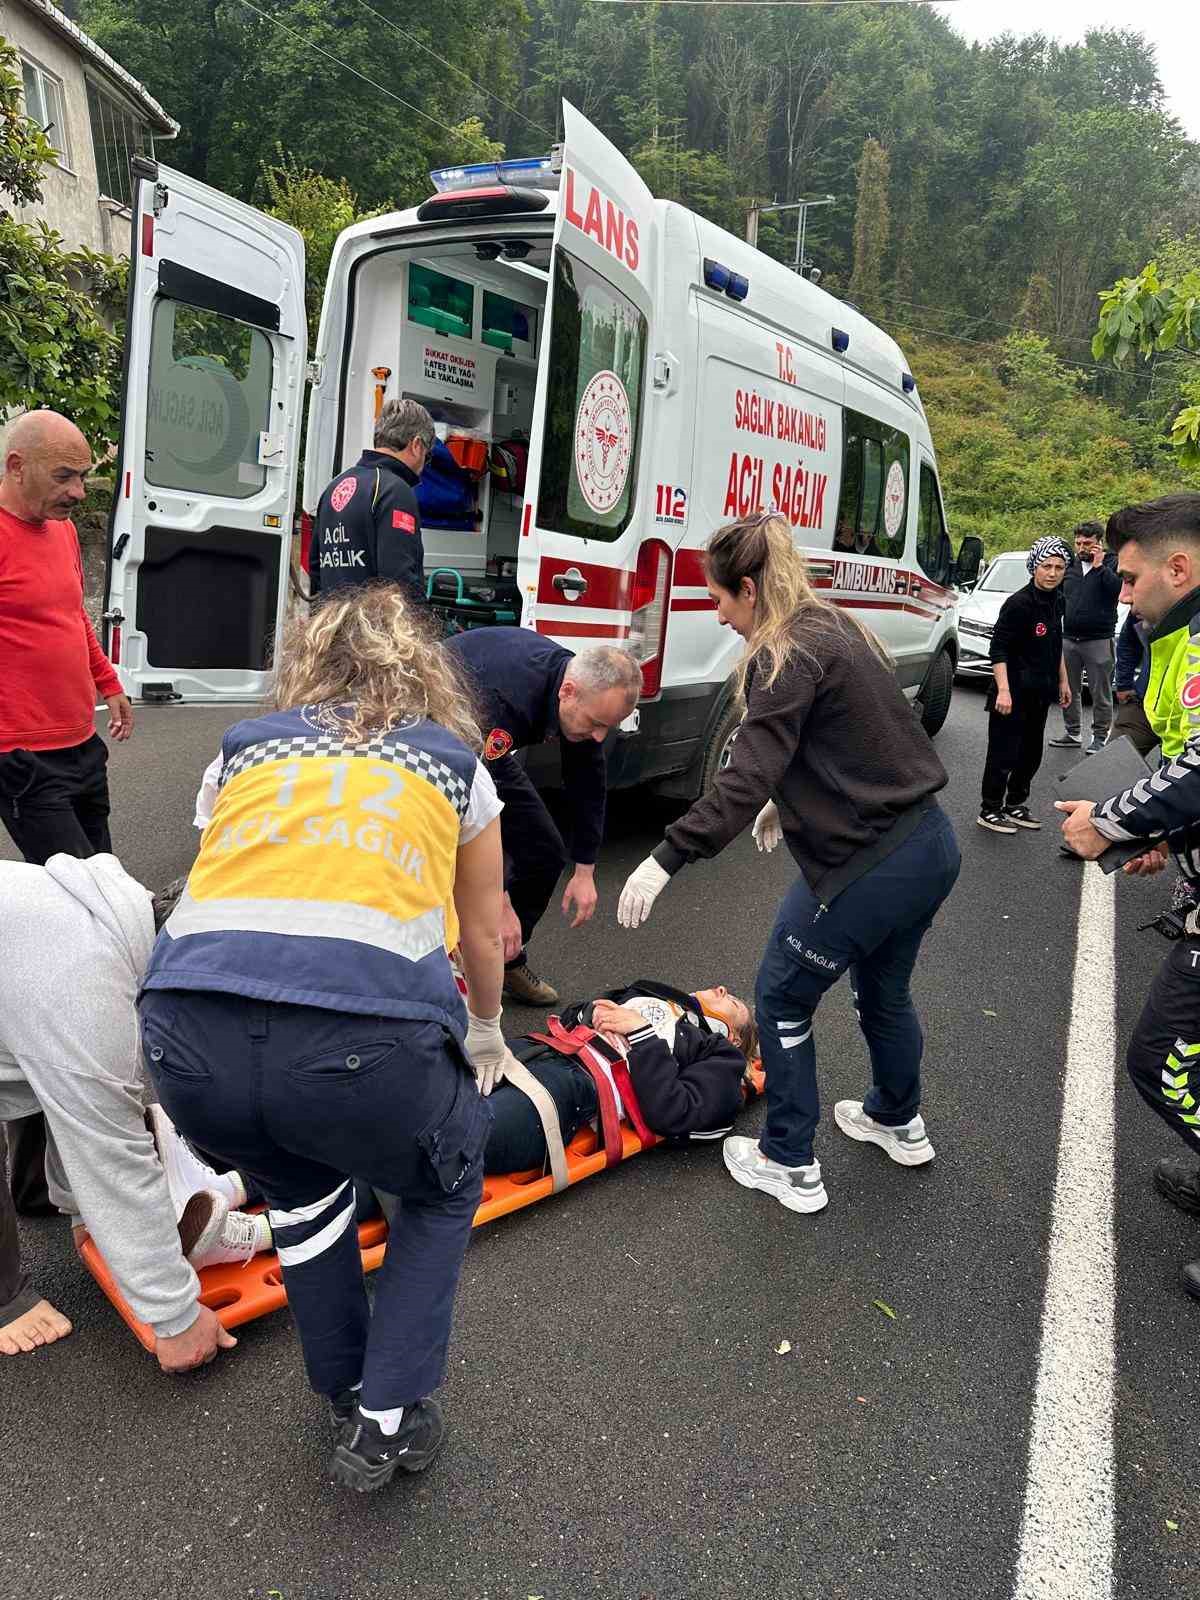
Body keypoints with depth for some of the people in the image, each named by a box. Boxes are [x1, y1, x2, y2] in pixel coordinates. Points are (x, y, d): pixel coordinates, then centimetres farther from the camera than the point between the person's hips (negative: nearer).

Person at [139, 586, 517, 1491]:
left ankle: (344, 1399, 47)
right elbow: (482, 933, 33)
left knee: (304, 1189, 36)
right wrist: (485, 1033, 54)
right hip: (365, 1028, -2)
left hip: (189, 1034, 3)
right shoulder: (456, 762, 21)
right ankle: (388, 1419, 31)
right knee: (446, 1190, 32)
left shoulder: (247, 748, 25)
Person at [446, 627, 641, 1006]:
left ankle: (508, 961, 19)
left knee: (545, 851, 2)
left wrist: (585, 872, -3)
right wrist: (500, 904, -33)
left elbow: (586, 780, -5)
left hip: (487, 747, 7)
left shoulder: (588, 689, -17)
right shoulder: (503, 702, -41)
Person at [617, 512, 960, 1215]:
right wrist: (786, 801, 29)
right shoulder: (833, 628, 10)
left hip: (868, 866, -9)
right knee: (884, 987, 29)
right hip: (929, 844, 9)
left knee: (783, 1000, 9)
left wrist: (666, 860, -27)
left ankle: (790, 1167, 22)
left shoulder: (786, 655, -17)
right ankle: (899, 1122, 50)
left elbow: (745, 780, -26)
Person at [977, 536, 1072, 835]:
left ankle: (1015, 805, 28)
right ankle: (989, 810, 7)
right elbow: (998, 648, -18)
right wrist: (1003, 690, -24)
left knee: (1031, 753, 15)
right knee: (1004, 754, -4)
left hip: (1039, 693, 9)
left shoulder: (1056, 601, 10)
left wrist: (1062, 681, 22)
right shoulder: (1018, 603, -16)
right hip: (1014, 693, -8)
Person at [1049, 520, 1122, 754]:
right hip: (1069, 638, 5)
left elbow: (1119, 588, -19)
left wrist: (1099, 566, -17)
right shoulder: (1071, 565, 12)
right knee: (1069, 690, 12)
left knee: (1100, 693, 1)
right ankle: (1072, 733, 23)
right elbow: (1059, 598, 19)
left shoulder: (1112, 564, -1)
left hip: (1098, 640, -5)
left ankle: (1099, 737, 9)